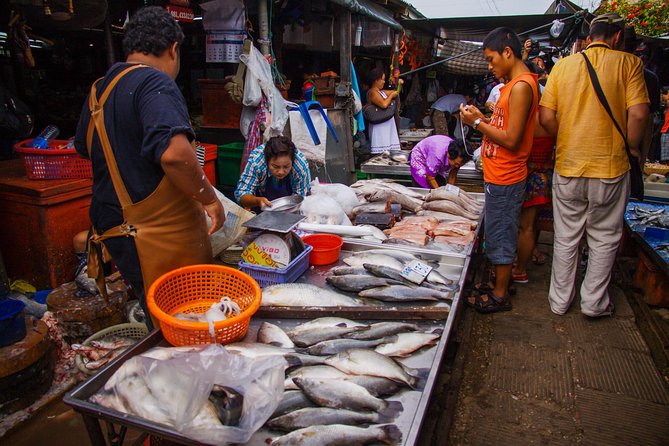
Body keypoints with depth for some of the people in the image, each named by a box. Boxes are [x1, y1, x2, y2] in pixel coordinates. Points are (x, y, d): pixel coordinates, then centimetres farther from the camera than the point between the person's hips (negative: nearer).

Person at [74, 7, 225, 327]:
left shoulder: (99, 90, 12)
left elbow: (84, 148, 27)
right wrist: (209, 199, -18)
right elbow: (173, 153, -31)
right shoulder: (156, 83, -15)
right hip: (161, 237, -8)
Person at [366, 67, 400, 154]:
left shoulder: (381, 92, 17)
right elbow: (384, 104, -25)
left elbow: (395, 92, 31)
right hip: (380, 127, -10)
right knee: (381, 153, -12)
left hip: (387, 126, 10)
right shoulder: (372, 92, -12)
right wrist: (391, 95, -10)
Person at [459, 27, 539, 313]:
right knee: (499, 234, 18)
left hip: (505, 180, -10)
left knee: (500, 236, 1)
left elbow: (511, 139, -23)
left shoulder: (521, 86, -19)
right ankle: (499, 284, 33)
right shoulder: (517, 83, 14)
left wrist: (478, 123, -15)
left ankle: (500, 296, 15)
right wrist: (482, 118, 5)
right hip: (499, 177, 10)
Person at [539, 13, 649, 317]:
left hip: (567, 167, 2)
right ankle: (594, 302, 25)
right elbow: (638, 115, -11)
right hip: (610, 167, -2)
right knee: (604, 239, 14)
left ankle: (560, 300, 25)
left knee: (565, 238, 14)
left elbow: (546, 117, -2)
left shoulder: (563, 65, 3)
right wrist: (632, 150, 5)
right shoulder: (628, 63, -3)